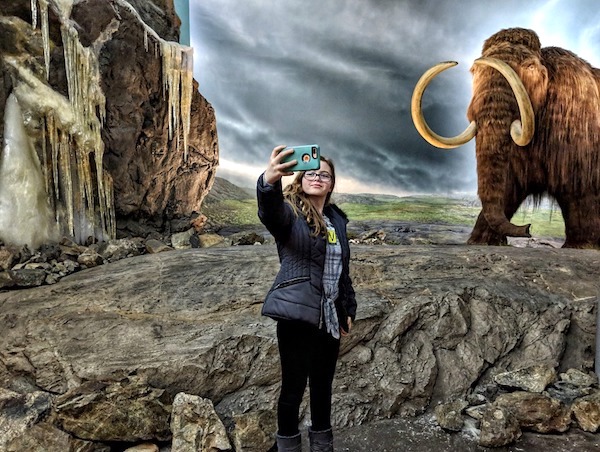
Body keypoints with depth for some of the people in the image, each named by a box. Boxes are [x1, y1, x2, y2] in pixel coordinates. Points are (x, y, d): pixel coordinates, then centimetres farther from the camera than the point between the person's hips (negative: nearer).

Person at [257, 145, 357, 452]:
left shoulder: (337, 219, 12)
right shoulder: (290, 212, -6)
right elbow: (270, 213, -33)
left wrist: (348, 310, 16)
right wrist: (269, 181, -53)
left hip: (329, 317, 6)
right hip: (297, 315, -6)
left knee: (323, 384, 19)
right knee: (294, 385, 4)